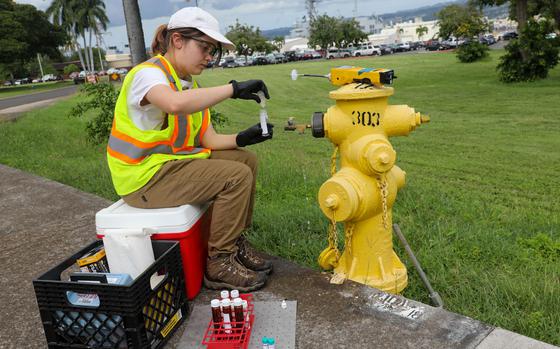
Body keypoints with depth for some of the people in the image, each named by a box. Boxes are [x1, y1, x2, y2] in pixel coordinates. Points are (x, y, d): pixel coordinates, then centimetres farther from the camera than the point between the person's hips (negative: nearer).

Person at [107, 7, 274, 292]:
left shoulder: (190, 86, 11)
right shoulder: (148, 73, -16)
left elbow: (208, 140, 5)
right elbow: (175, 104, -42)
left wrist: (243, 138, -12)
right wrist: (234, 89, -35)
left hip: (174, 162, 9)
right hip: (143, 176, -9)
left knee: (246, 161, 7)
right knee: (236, 176, -19)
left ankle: (235, 243, 12)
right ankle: (219, 264, -7)